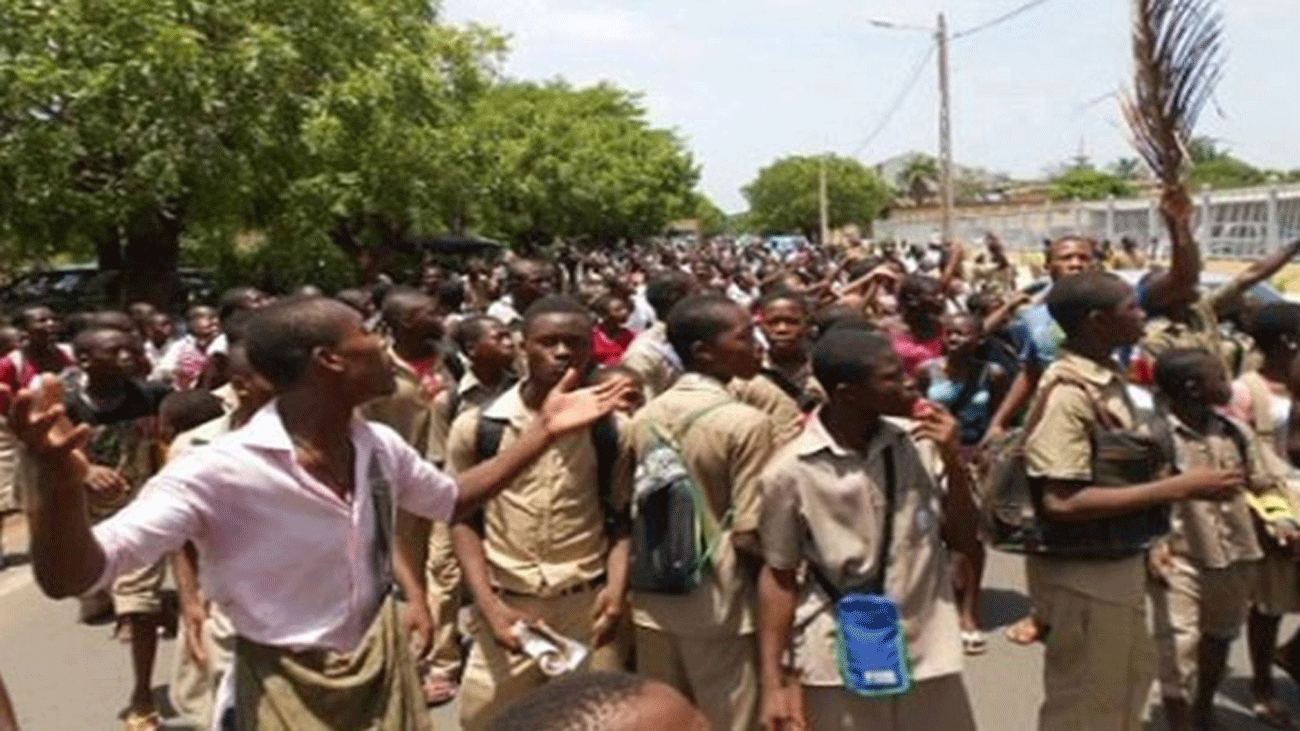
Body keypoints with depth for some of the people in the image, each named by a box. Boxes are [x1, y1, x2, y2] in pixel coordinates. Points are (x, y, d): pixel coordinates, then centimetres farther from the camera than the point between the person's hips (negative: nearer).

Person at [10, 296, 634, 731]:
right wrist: (61, 482, -51)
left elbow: (452, 500, 14)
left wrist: (543, 431, 4)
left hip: (383, 673, 6)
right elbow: (71, 577, -29)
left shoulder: (378, 447, -6)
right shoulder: (219, 471, -26)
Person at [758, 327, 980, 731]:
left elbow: (964, 540, 3)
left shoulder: (918, 444, -3)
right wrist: (773, 684, -6)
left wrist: (953, 461, -11)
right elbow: (778, 575, -4)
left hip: (925, 658, 3)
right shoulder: (790, 471, -13)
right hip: (837, 668, -3)